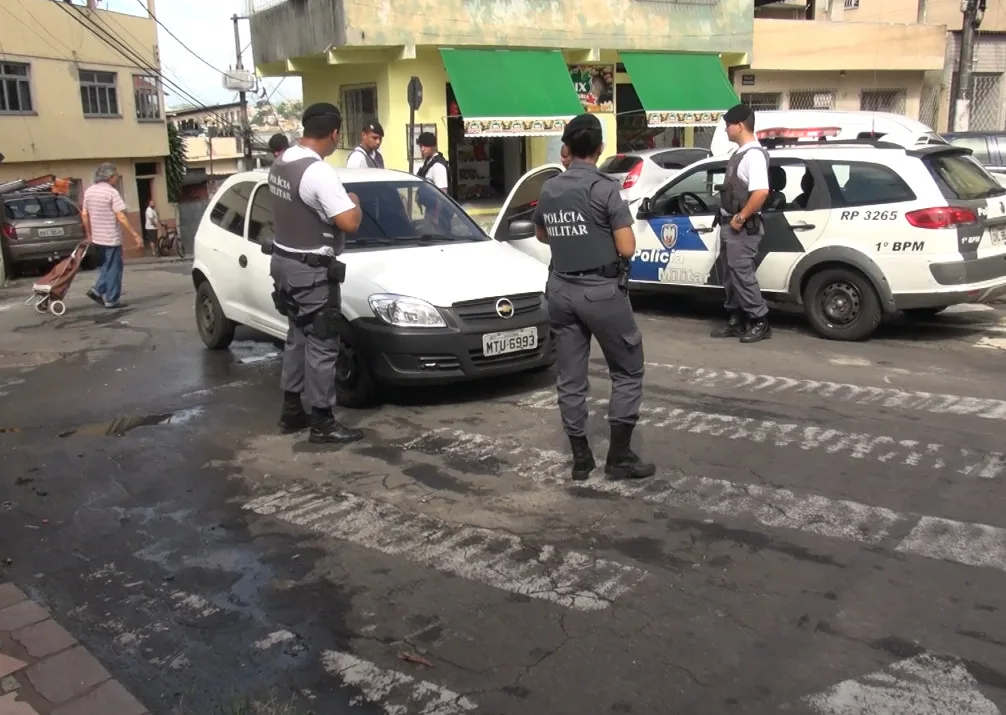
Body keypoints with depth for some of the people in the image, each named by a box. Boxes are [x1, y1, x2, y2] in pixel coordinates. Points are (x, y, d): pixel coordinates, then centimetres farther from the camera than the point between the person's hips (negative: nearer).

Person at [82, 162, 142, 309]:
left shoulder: (89, 191, 7)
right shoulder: (112, 192, -15)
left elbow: (84, 215, 10)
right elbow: (121, 218, -19)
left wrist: (89, 235, 20)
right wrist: (135, 235, -16)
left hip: (97, 238, 7)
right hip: (112, 238, -7)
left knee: (106, 266, 22)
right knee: (114, 268, 2)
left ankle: (97, 290, 11)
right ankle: (111, 300, 5)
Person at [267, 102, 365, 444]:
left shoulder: (280, 163, 7)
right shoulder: (319, 172, -23)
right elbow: (349, 223, -26)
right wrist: (354, 201, -5)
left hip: (284, 261, 9)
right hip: (311, 271, -9)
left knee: (298, 337, 19)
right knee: (321, 345, -1)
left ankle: (292, 411, 28)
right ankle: (322, 422, 6)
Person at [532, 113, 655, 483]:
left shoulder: (548, 189, 7)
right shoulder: (605, 188, -11)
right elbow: (627, 248, -13)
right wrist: (608, 230, 6)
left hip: (561, 291, 6)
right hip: (602, 291, -5)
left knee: (570, 379, 9)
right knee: (627, 371, 7)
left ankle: (580, 458, 16)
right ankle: (619, 456, 7)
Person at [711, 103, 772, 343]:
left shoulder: (754, 155, -17)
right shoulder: (739, 154, 14)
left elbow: (761, 192, -28)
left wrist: (741, 218, -22)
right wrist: (728, 219, 15)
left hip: (744, 228, -10)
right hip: (729, 225, 10)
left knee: (742, 275, -6)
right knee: (730, 276, 13)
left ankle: (760, 322, 3)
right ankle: (737, 321, 21)